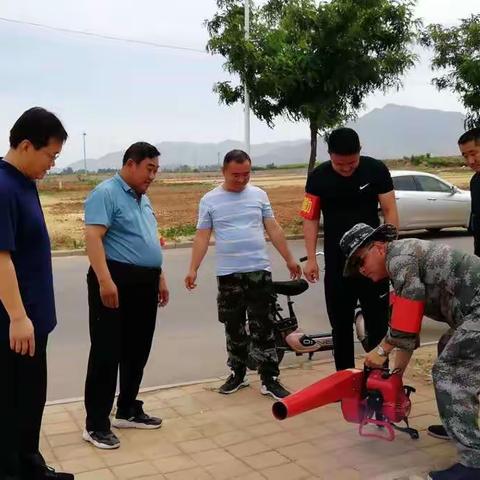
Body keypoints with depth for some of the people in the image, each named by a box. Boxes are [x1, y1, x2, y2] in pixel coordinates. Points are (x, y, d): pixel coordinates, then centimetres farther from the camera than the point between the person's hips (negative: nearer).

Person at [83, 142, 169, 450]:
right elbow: (93, 236, -20)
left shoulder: (144, 199, 19)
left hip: (144, 283, 9)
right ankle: (96, 424, 3)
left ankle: (128, 410, 28)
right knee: (107, 353, -4)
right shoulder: (106, 193, -9)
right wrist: (105, 280, -28)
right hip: (116, 280, -9)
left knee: (138, 350, 14)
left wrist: (160, 277, 23)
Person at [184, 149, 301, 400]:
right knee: (234, 328, 11)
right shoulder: (209, 200, 1)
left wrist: (289, 259, 7)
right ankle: (238, 374, 26)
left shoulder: (259, 195, 5)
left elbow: (273, 229, 8)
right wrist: (193, 269, -6)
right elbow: (202, 237, 0)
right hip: (228, 274, 0)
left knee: (263, 328, 1)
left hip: (259, 271, 0)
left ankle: (269, 379, 7)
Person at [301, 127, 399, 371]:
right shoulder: (318, 177, -5)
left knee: (378, 320, 4)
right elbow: (310, 218, -1)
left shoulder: (376, 170, -7)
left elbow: (390, 211, -3)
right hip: (336, 262, 1)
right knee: (340, 323, 9)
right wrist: (311, 258, -6)